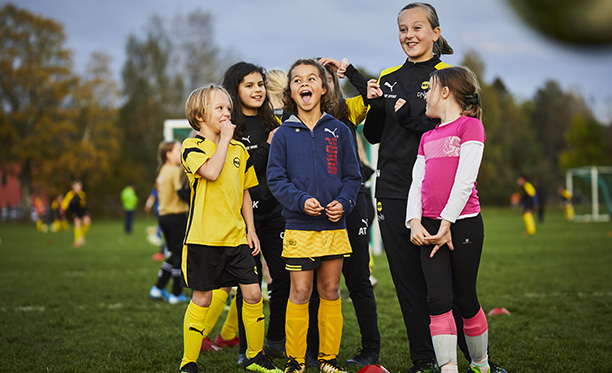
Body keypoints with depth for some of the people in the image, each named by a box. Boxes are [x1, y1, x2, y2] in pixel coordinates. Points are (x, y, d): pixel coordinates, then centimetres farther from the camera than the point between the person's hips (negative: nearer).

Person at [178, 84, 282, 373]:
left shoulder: (239, 149, 13)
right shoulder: (192, 146, -4)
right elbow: (212, 172, -24)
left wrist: (250, 229, 14)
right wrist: (224, 138, -14)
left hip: (236, 236, 5)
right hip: (204, 237, -5)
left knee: (253, 294, 3)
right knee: (202, 298, 1)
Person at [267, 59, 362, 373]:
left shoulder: (339, 131, 5)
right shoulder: (284, 134, 1)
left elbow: (352, 176, 7)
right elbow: (275, 178, -1)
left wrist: (343, 202, -10)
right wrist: (301, 200, -15)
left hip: (334, 226, 2)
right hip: (298, 226, -2)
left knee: (330, 291, 9)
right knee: (300, 293, -2)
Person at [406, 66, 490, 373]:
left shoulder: (470, 126, -2)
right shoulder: (428, 137, 18)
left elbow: (465, 180, -11)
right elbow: (416, 182, 12)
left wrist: (446, 223, -14)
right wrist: (414, 222, -3)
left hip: (463, 223, -5)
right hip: (429, 227, 5)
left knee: (465, 299, 4)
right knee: (438, 299, -7)